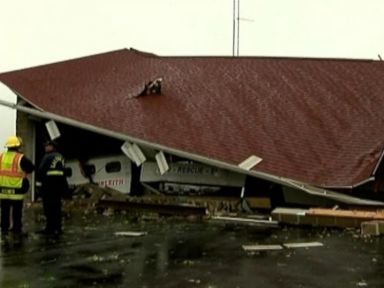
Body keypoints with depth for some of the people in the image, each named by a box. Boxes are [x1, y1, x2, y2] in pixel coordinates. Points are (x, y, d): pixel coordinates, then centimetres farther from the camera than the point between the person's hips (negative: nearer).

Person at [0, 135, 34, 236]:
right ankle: (16, 228, 14)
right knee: (16, 211, 8)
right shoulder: (21, 158, -13)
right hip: (16, 190, -3)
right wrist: (24, 172, 12)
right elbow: (31, 167, -5)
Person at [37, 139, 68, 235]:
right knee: (57, 206, 12)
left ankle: (50, 228, -5)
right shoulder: (61, 157, 14)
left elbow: (41, 170, -13)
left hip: (49, 184, -7)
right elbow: (64, 170, 16)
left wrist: (40, 179, 4)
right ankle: (57, 228, 15)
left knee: (49, 207, -4)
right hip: (60, 184, 7)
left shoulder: (47, 157, -9)